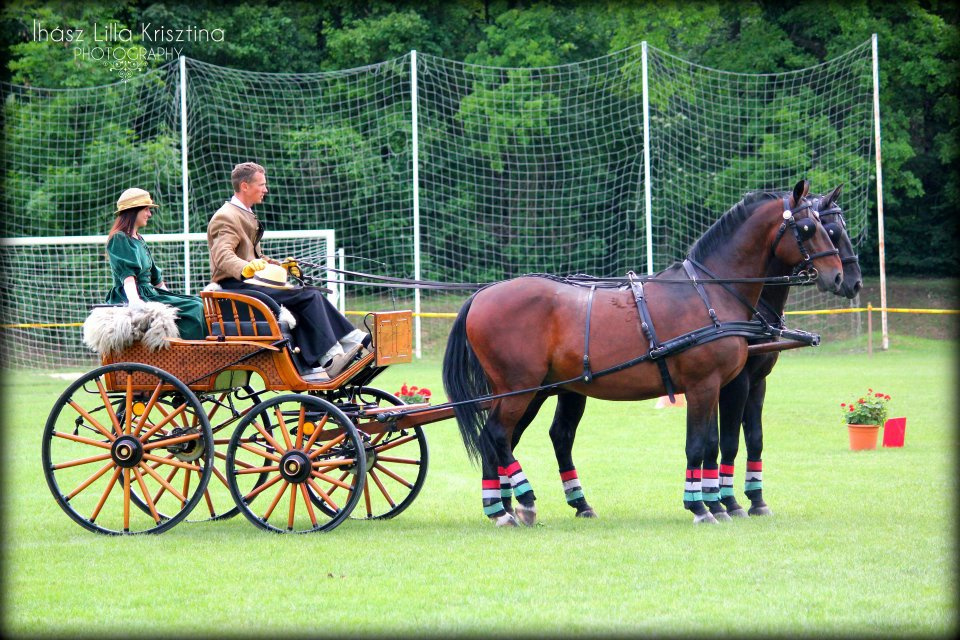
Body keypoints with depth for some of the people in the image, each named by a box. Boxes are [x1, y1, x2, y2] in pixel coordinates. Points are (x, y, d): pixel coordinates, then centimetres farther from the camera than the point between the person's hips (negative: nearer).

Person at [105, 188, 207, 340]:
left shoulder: (139, 240, 24)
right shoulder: (119, 239, -5)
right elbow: (127, 274, -20)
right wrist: (134, 300, -34)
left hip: (150, 294, 10)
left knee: (197, 305, -8)